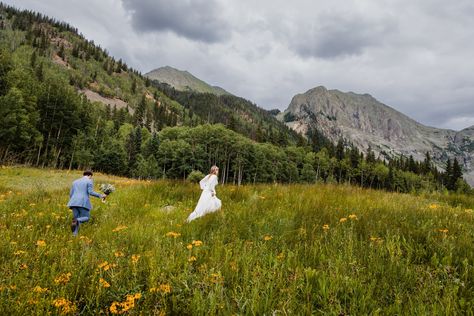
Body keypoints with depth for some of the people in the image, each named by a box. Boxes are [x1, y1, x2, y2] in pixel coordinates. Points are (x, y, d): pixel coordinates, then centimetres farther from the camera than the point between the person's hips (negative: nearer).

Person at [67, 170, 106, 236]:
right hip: (83, 203, -5)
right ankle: (76, 221, -26)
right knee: (86, 218, 6)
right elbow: (90, 192, -9)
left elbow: (71, 194, 18)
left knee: (77, 219, 11)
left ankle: (74, 235, -6)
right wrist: (100, 195, 2)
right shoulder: (89, 181, 3)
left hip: (74, 203, 5)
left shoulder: (75, 181, 21)